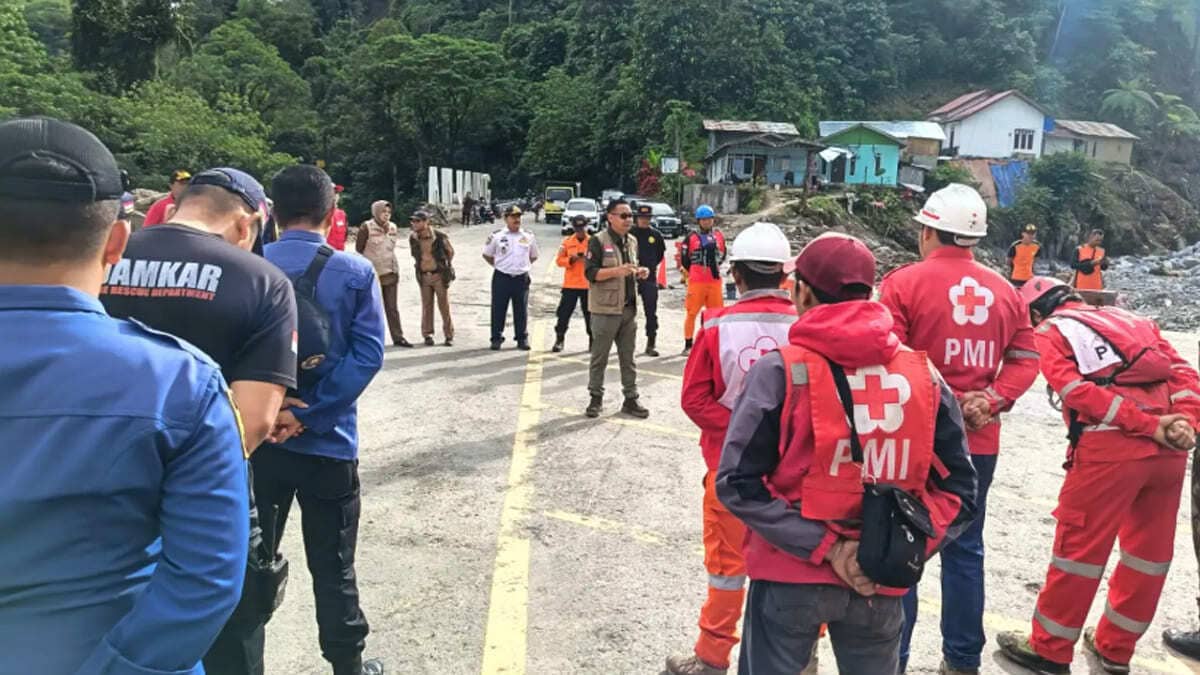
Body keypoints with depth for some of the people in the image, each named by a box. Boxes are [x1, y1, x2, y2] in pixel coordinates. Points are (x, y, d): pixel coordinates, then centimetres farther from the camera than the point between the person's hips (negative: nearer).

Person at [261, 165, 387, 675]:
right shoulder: (356, 273, -7)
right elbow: (367, 355, -14)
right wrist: (305, 415, -15)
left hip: (258, 438, 2)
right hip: (327, 442, -2)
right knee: (333, 569, 10)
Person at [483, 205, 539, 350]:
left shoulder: (529, 236, 6)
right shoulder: (496, 236, 0)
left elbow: (534, 256, 18)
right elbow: (487, 254, 10)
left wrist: (523, 265, 10)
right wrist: (498, 265, 6)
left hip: (522, 278, 2)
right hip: (501, 278, -1)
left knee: (521, 310, 7)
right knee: (498, 310, 2)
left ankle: (522, 338, 17)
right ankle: (496, 338, 11)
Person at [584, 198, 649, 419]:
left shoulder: (632, 241, 13)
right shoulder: (599, 241, -8)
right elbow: (590, 272, -14)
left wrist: (639, 273, 2)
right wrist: (617, 270, -25)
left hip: (629, 308, 6)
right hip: (605, 309, -6)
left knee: (628, 357, 11)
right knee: (599, 357, 4)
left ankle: (631, 399, 18)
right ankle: (596, 398, 16)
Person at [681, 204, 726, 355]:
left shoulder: (719, 236, 9)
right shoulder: (691, 237, -2)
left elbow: (722, 254, 22)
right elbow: (684, 259, 3)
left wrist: (715, 266, 13)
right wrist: (695, 271, 8)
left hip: (715, 280, 3)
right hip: (696, 281, -3)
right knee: (691, 313, -1)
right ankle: (688, 345, 7)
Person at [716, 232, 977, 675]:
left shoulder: (780, 371, -13)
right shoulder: (925, 375, -2)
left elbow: (738, 483, -16)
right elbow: (960, 490, 0)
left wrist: (824, 547, -14)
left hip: (791, 575, -3)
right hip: (880, 582, 3)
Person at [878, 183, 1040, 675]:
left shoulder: (904, 282, -10)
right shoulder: (1004, 291, 7)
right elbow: (1025, 360, 4)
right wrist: (992, 401, -3)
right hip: (978, 439, 5)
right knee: (965, 548, 16)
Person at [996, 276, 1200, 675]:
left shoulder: (1050, 332, 9)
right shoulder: (1134, 321, 25)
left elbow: (1078, 389, -8)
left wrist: (1151, 427, -8)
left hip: (1110, 448, -6)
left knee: (1079, 547, 5)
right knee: (1148, 552, 17)